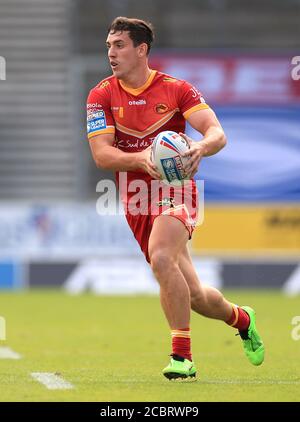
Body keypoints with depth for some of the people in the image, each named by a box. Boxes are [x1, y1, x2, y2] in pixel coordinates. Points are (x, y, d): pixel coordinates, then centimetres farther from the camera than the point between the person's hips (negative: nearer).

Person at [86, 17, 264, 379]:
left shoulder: (177, 89, -5)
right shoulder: (102, 96, 0)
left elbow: (217, 133, -13)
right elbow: (101, 154, -9)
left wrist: (201, 146, -37)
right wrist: (140, 159, -29)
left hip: (175, 191, -3)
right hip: (136, 203, 3)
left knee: (160, 257, -33)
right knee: (194, 296, 7)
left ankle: (181, 355, -25)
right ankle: (240, 318, 40)